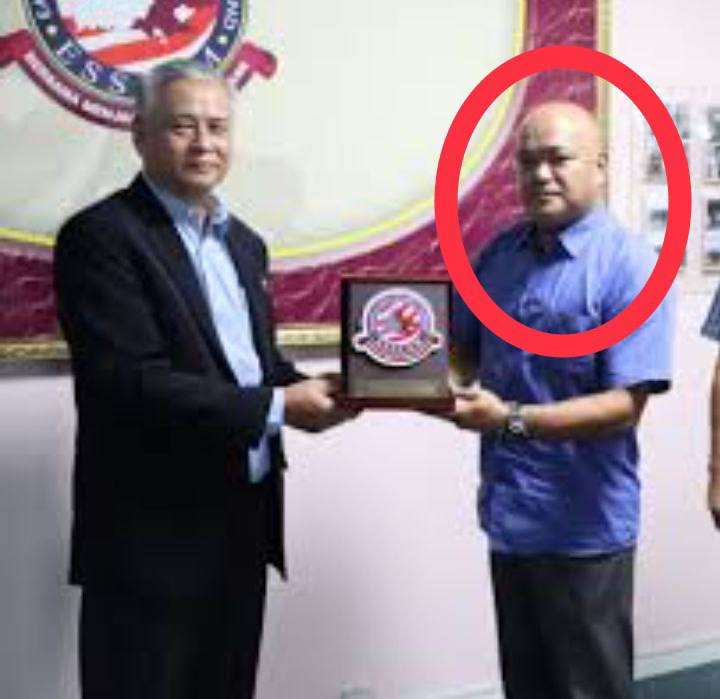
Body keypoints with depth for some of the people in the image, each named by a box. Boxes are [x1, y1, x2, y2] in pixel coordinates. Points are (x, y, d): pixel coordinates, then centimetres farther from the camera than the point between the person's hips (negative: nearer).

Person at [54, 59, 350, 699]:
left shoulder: (243, 242, 14)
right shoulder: (101, 236, -13)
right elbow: (133, 383, -22)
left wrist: (307, 391, -3)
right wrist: (276, 406, -20)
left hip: (243, 523, 8)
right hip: (152, 535, -8)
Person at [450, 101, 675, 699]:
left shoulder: (632, 268, -15)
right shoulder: (498, 254, 5)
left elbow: (624, 405, -21)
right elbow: (466, 348, 16)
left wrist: (512, 420, -29)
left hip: (583, 528, -6)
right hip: (509, 513, 6)